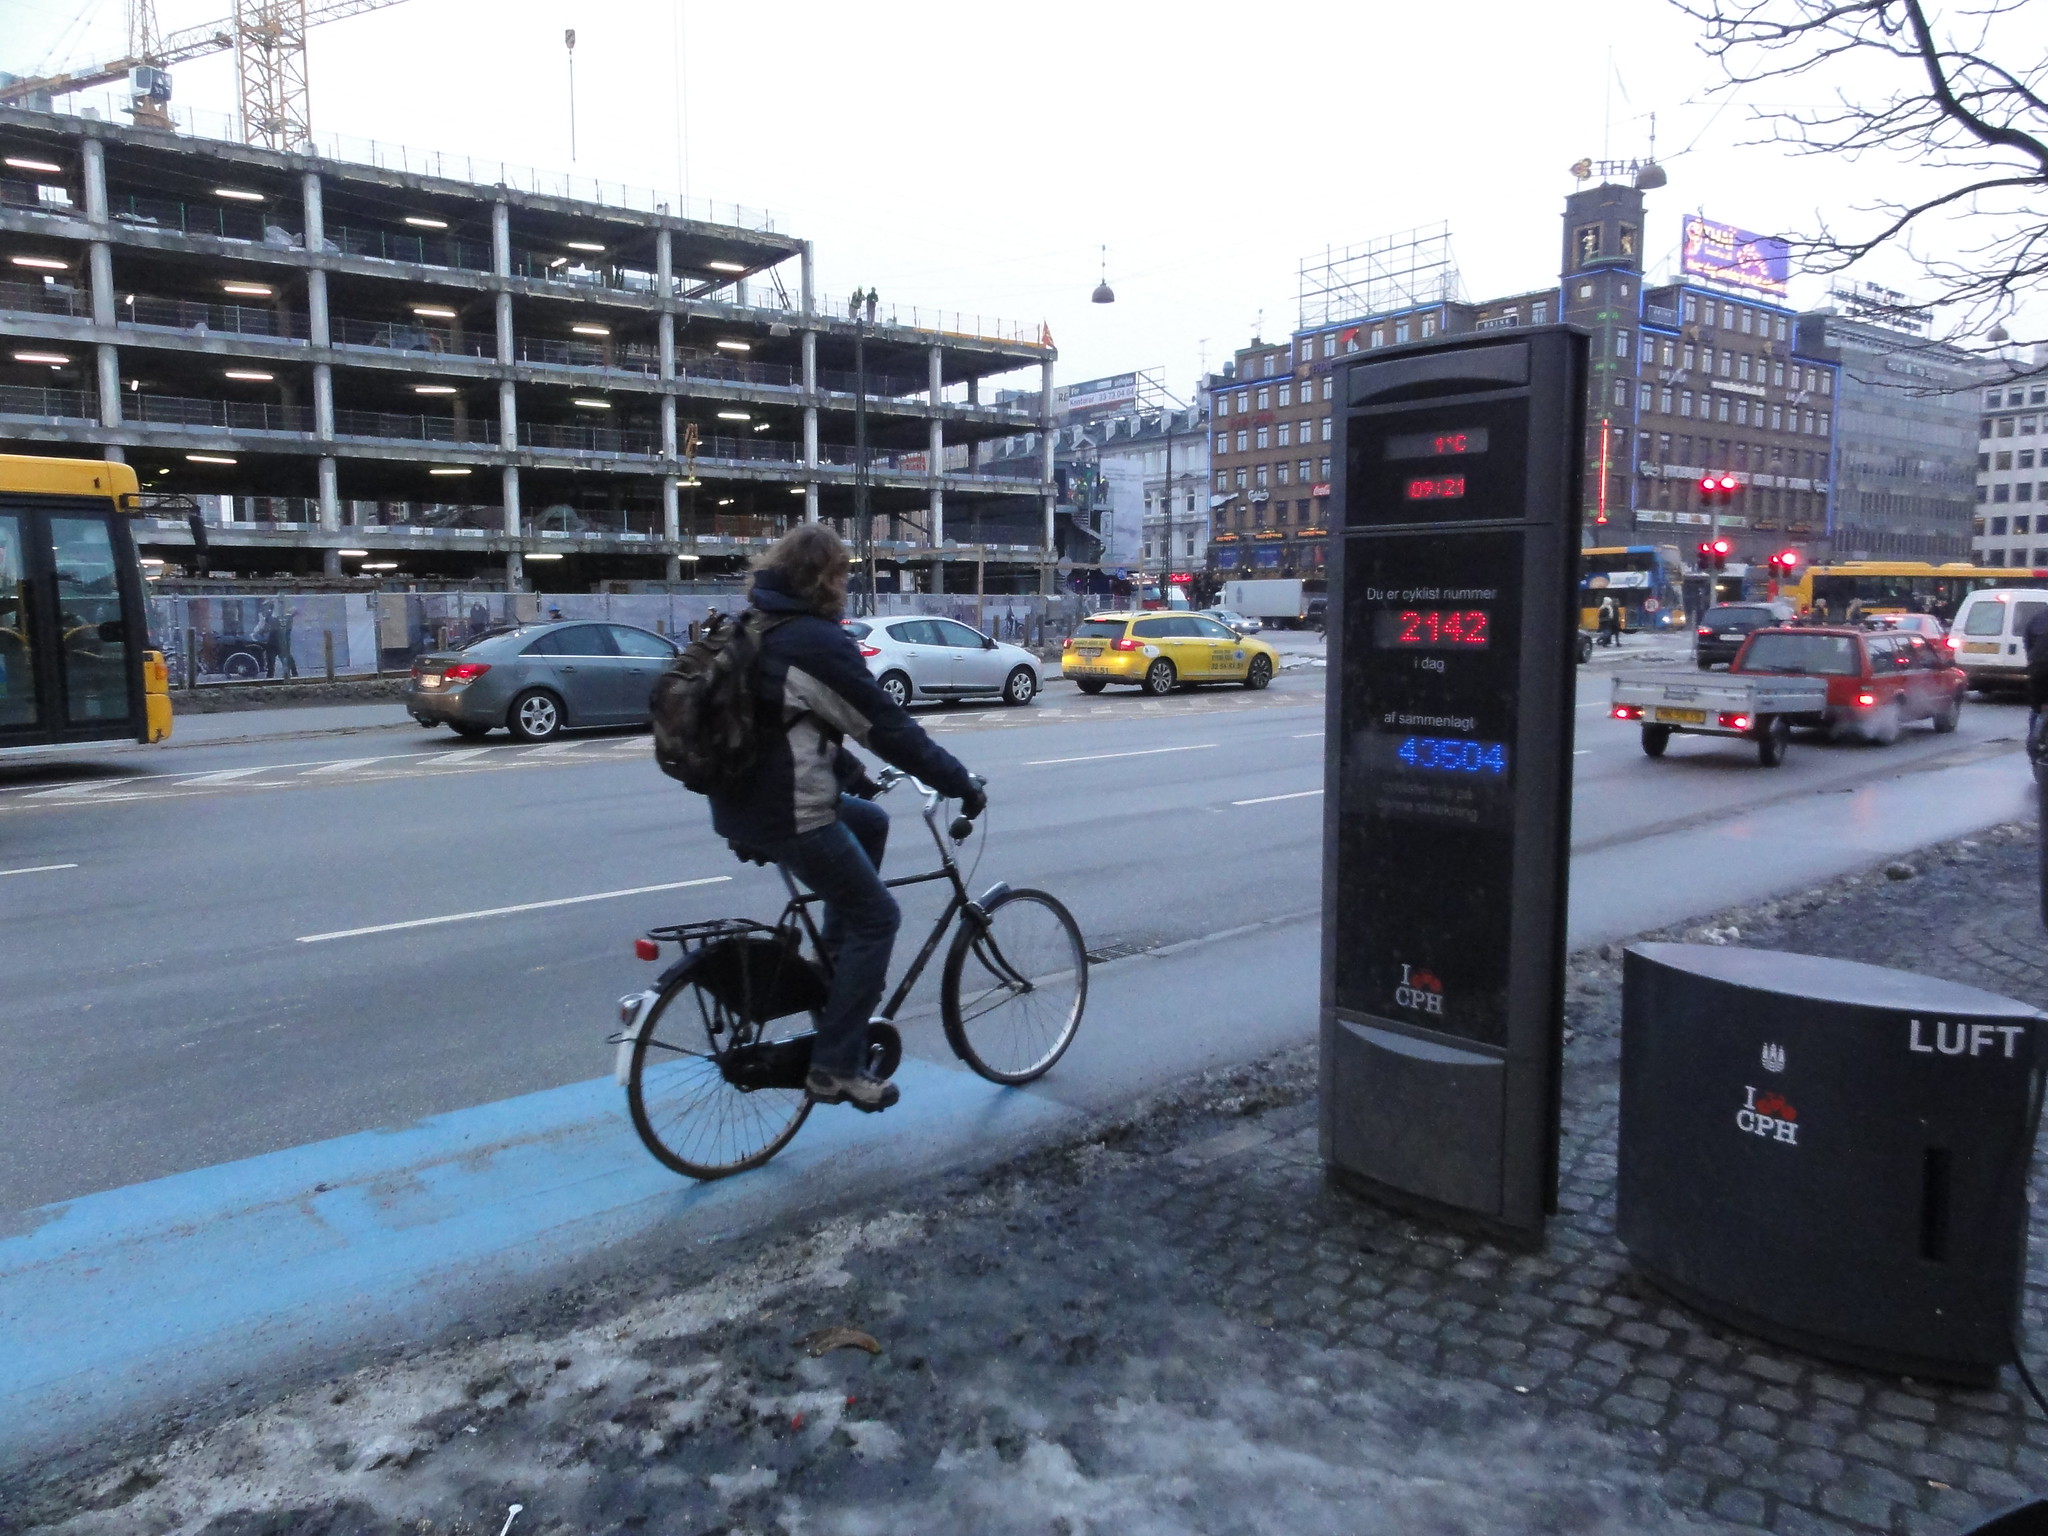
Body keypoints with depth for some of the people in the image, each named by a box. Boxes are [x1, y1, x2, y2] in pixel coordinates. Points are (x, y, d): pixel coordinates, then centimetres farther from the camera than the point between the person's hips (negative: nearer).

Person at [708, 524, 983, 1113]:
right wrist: (962, 784, -6)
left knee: (870, 822, 27)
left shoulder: (755, 631, 13)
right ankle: (835, 1066, 4)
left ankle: (835, 960, 26)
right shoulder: (818, 641, -16)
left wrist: (850, 773, 27)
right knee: (876, 916, 3)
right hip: (788, 815, -9)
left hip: (742, 802, 9)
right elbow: (890, 727, -15)